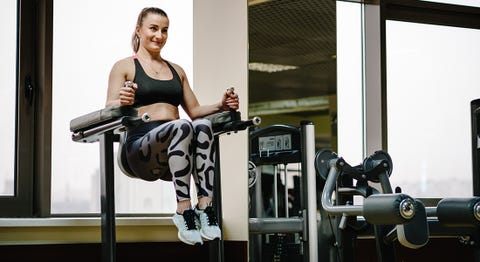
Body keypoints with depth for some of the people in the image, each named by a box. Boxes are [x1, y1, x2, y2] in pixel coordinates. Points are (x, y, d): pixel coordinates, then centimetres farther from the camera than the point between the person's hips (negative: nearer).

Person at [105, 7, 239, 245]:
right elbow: (109, 110, -2)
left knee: (203, 125, -32)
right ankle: (184, 212, -41)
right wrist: (123, 102, -26)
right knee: (182, 127, -38)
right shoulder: (124, 67, 11)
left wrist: (220, 106, 5)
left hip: (175, 151, 4)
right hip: (142, 147, -4)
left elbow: (194, 111, 25)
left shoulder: (176, 70, 27)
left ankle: (205, 208, -40)